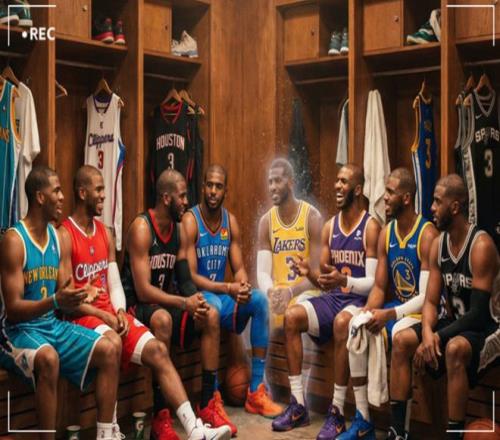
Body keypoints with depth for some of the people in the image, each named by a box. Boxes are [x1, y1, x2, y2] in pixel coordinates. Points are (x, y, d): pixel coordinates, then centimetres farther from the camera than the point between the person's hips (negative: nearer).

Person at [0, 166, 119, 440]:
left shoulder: (55, 236, 8)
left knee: (108, 350, -7)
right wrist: (54, 301, -33)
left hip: (52, 325, 8)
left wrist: (73, 296, -11)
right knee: (49, 358, -37)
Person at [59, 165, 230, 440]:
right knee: (113, 342, -36)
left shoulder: (105, 233, 16)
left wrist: (119, 312, -5)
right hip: (81, 316, -6)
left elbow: (115, 283, 13)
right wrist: (103, 315, -17)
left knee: (157, 350, -12)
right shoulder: (64, 236, -7)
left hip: (111, 313, 7)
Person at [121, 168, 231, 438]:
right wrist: (184, 303, -29)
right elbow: (143, 290, -24)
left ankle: (208, 403, -7)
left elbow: (185, 279, 5)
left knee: (210, 315, -11)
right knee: (162, 319, -37)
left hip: (163, 303, 7)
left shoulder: (179, 229, 6)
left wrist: (197, 302, -16)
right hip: (135, 306, -7)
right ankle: (160, 416, -31)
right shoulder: (141, 228, -18)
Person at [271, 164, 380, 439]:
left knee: (342, 322, -37)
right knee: (291, 316, -17)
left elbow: (373, 282, -14)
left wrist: (343, 280, -31)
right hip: (333, 298, 6)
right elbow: (325, 280, 12)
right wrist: (309, 274, -10)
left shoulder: (371, 227, -8)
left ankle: (337, 412, -27)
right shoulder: (329, 226, 10)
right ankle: (298, 406, -12)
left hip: (360, 300, -6)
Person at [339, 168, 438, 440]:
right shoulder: (386, 234, 6)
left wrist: (389, 314, -29)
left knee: (398, 335, -36)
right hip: (393, 309, 6)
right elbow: (379, 286, 6)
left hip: (419, 313, -6)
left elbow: (426, 297, -19)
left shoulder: (427, 235, -15)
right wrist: (369, 311, -14)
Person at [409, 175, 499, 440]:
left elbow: (478, 313, -24)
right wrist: (427, 332, -20)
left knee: (454, 348, -36)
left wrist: (438, 337, -26)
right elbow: (431, 301, 0)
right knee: (403, 340, -10)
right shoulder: (438, 244, 1)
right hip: (457, 325, 7)